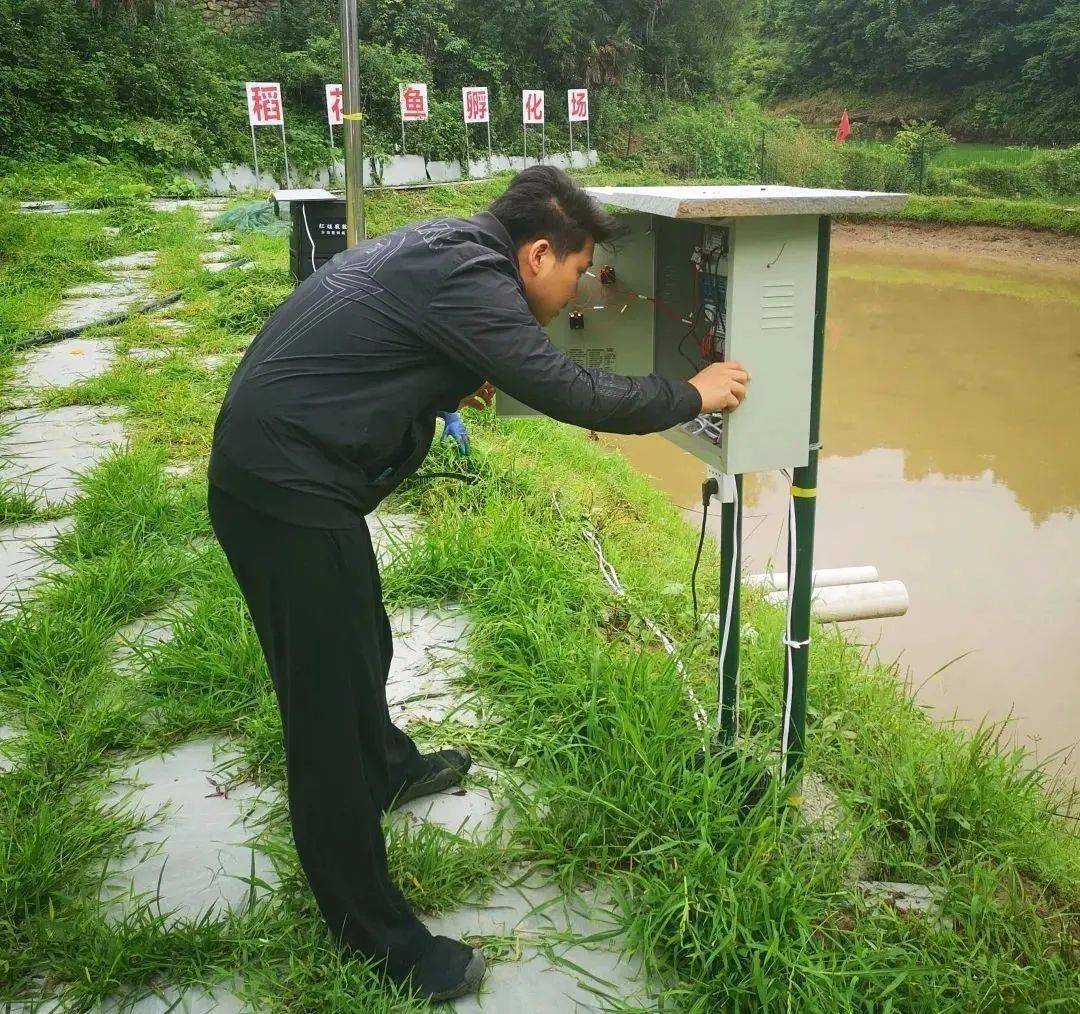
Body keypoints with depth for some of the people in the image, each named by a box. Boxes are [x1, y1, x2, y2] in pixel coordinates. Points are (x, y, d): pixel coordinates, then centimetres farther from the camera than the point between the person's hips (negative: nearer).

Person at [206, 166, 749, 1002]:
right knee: (331, 700, -3)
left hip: (274, 459, 10)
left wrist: (458, 381, 17)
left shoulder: (444, 246, 10)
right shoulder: (465, 280, -20)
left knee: (362, 640, 27)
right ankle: (374, 934, 10)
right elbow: (573, 395, -21)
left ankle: (386, 770, 53)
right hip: (285, 489, -10)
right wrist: (691, 396, -9)